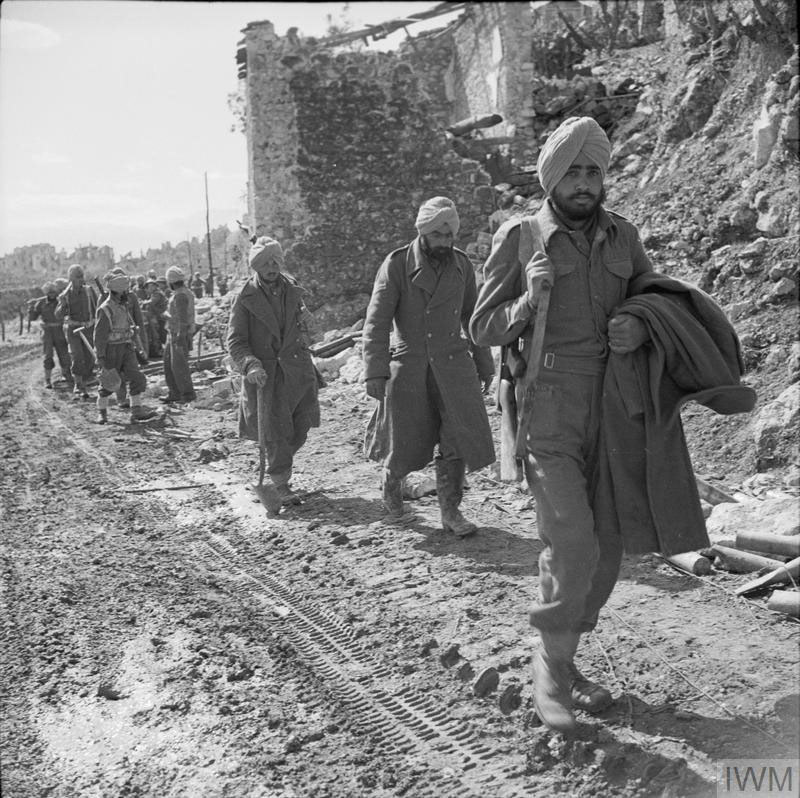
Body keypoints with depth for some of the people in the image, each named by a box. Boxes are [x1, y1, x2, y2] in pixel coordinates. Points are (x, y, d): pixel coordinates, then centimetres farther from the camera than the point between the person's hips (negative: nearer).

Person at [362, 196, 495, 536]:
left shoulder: (461, 264, 4)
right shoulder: (397, 264, -8)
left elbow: (472, 318, 14)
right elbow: (376, 321, -11)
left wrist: (484, 365, 17)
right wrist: (375, 371, -19)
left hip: (452, 363, 3)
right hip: (408, 365, -3)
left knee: (459, 435, -6)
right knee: (407, 443, 6)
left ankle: (450, 511, 8)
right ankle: (391, 481, 39)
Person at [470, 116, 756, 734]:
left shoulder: (622, 235, 11)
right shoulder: (519, 237, 1)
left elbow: (656, 299, 14)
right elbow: (485, 328, 3)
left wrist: (642, 324, -10)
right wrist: (531, 299, -16)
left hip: (616, 408, 5)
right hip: (551, 406, -4)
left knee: (607, 546, 8)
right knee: (572, 543, -15)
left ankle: (563, 660, 26)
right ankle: (550, 663, 7)